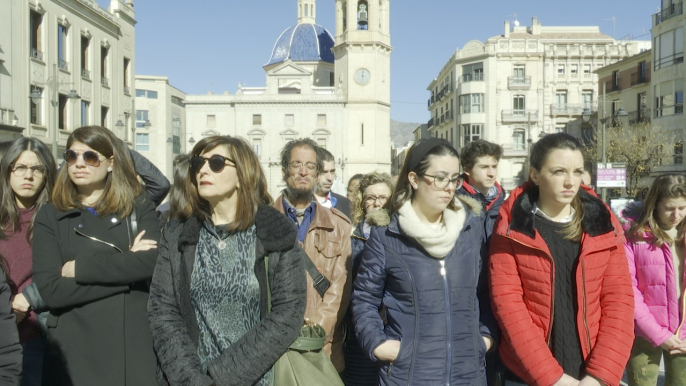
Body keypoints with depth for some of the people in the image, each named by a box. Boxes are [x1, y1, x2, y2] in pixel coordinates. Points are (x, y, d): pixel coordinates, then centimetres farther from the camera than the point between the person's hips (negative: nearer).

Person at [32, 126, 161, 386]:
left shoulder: (140, 207, 4)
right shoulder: (50, 215, 5)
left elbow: (150, 262, -14)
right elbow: (51, 289, -8)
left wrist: (79, 266, -11)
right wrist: (125, 267, -11)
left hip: (135, 347, 0)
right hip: (74, 349, 0)